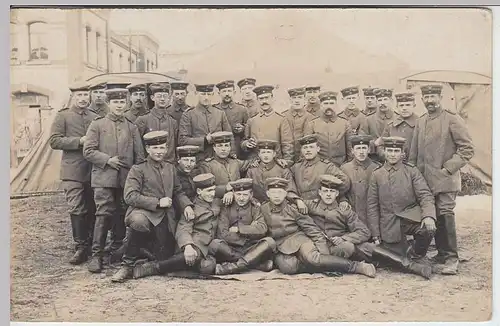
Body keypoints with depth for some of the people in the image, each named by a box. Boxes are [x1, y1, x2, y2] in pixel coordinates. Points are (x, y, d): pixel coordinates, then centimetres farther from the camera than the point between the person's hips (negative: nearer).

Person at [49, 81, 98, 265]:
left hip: (93, 169, 3)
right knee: (77, 209, -6)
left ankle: (92, 244, 19)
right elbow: (54, 141, -7)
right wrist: (80, 141, -14)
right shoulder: (62, 117, 3)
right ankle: (81, 247, -1)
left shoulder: (96, 118, 14)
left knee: (93, 209, 7)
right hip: (73, 171, -3)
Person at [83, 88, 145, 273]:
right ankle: (96, 255, -4)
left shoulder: (132, 127, 12)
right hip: (104, 178, -3)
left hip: (126, 179, 3)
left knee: (122, 216, 8)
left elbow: (139, 155, 12)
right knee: (104, 214, -10)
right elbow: (88, 151, -2)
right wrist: (108, 160, -12)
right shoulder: (97, 125, 5)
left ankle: (117, 252, 22)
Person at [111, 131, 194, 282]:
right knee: (139, 222, -41)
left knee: (166, 257, -6)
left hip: (166, 218, 5)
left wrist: (187, 205, 0)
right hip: (144, 212, -5)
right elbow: (130, 196, -11)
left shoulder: (170, 168, 17)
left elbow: (178, 192, 22)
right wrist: (157, 202, -17)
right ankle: (127, 265, -21)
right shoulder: (138, 169, -1)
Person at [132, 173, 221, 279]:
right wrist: (187, 246, -31)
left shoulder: (217, 203, 21)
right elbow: (183, 229, -11)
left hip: (209, 247, 5)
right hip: (194, 245, -5)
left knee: (208, 266, -32)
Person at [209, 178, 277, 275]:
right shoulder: (226, 208, 5)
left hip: (251, 250, 1)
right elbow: (222, 234, -9)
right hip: (230, 250, -1)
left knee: (270, 242, -27)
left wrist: (238, 228, -10)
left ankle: (229, 268, -32)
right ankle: (259, 263, -27)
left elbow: (262, 229, -10)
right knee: (215, 244, -30)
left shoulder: (255, 208, 7)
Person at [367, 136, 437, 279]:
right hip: (389, 226, 1)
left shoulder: (411, 171, 4)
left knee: (428, 230, -31)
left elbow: (425, 195, -6)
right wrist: (376, 235, 0)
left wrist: (428, 216, -26)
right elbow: (372, 206, 6)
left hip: (410, 217, 0)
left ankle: (415, 255, -3)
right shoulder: (376, 175, 6)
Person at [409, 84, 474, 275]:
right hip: (424, 180, 5)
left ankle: (451, 259, -3)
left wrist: (448, 168, -11)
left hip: (444, 180, -5)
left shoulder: (452, 119, -3)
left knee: (445, 215, -12)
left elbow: (467, 149, -6)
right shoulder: (420, 122, 14)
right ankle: (442, 255, 20)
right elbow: (413, 153, 18)